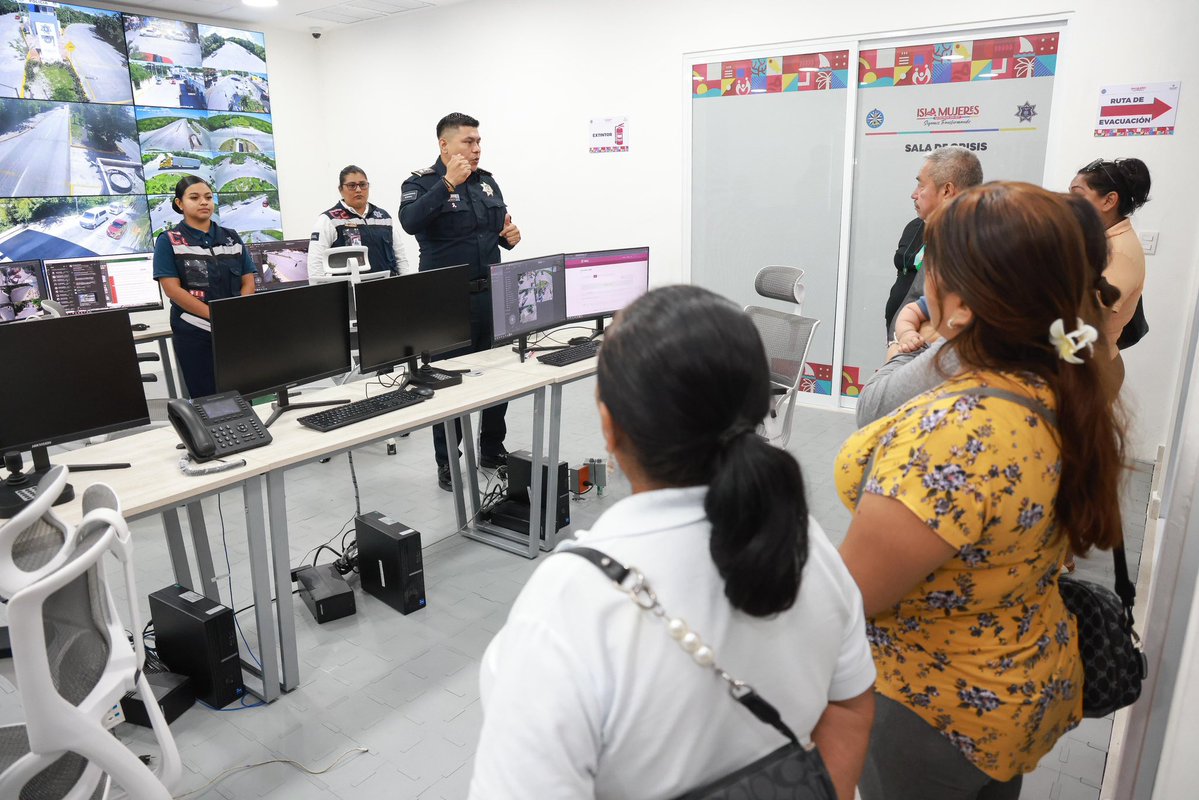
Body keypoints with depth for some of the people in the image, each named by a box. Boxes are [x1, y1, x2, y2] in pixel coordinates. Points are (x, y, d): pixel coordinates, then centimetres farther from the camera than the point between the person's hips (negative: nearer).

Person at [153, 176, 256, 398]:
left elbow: (248, 281, 8)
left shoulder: (232, 238, 11)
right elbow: (172, 289, -7)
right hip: (194, 333, -3)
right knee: (206, 399, 2)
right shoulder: (168, 241, 2)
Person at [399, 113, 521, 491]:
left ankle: (493, 451, 30)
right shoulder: (421, 182, -6)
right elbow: (410, 222, -25)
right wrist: (448, 183, -26)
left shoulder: (487, 181, 13)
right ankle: (447, 463, 17)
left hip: (491, 295, 6)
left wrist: (510, 235, 0)